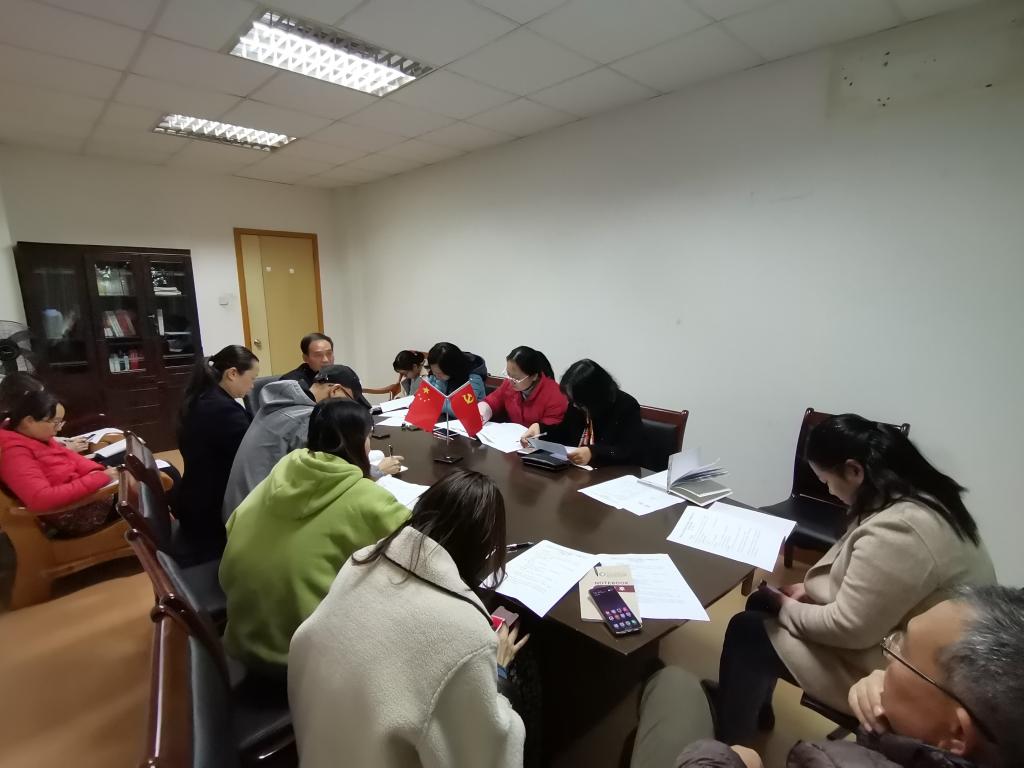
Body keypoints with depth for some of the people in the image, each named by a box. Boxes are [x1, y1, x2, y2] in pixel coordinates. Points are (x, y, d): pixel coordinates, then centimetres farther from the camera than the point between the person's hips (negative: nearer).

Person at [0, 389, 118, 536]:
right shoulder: (14, 451, -23)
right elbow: (41, 499, -35)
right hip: (70, 514, -9)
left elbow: (68, 455, 13)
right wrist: (98, 478, -32)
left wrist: (95, 471, -9)